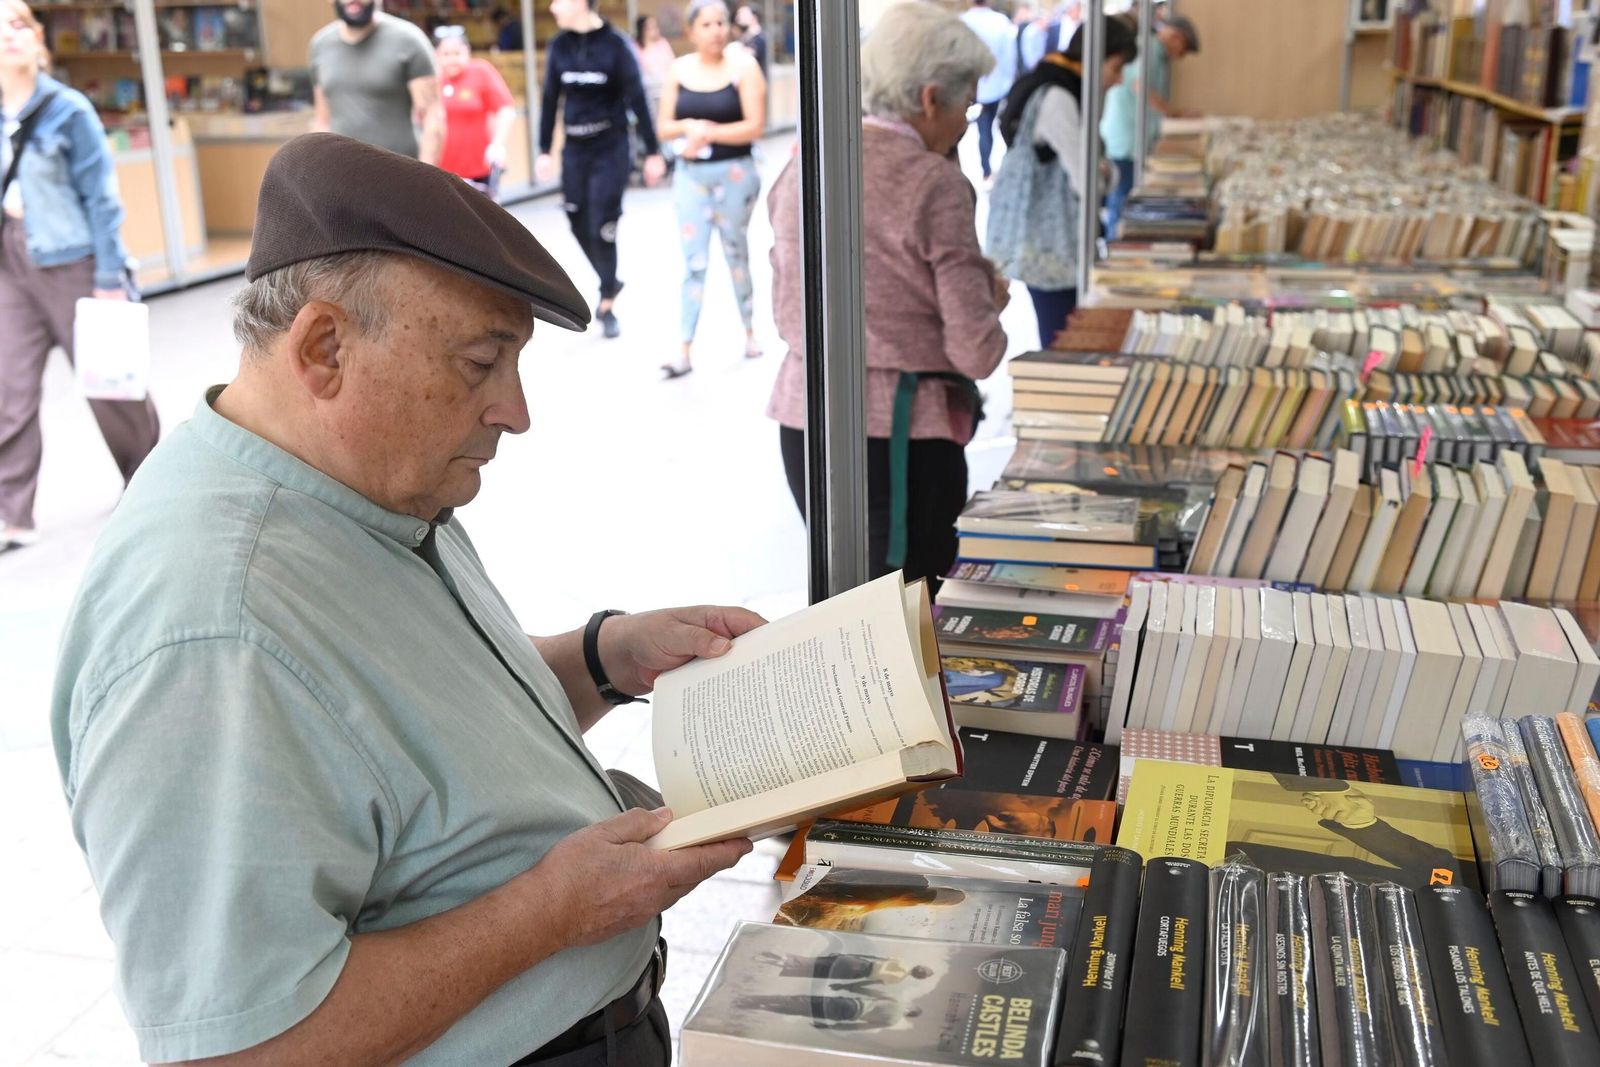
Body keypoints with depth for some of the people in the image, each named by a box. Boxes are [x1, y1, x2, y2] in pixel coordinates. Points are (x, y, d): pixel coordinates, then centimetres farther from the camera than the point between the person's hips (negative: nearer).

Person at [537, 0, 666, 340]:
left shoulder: (615, 44, -8)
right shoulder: (559, 46, 3)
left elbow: (637, 99, -7)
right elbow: (551, 100, 9)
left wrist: (652, 152, -7)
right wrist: (545, 151, 9)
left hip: (612, 148, -4)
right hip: (575, 149, 4)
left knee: (603, 228, -6)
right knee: (580, 225, 6)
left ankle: (607, 305, 10)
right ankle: (610, 283, 31)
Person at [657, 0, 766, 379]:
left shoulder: (743, 66, -5)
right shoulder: (679, 70, 4)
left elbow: (755, 126, -12)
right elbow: (664, 127, 4)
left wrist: (709, 133, -15)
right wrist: (688, 126, -16)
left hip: (735, 173, -2)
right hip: (690, 175, 2)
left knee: (736, 256, 11)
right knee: (693, 263, -2)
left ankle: (750, 333, 30)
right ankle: (685, 354, -4)